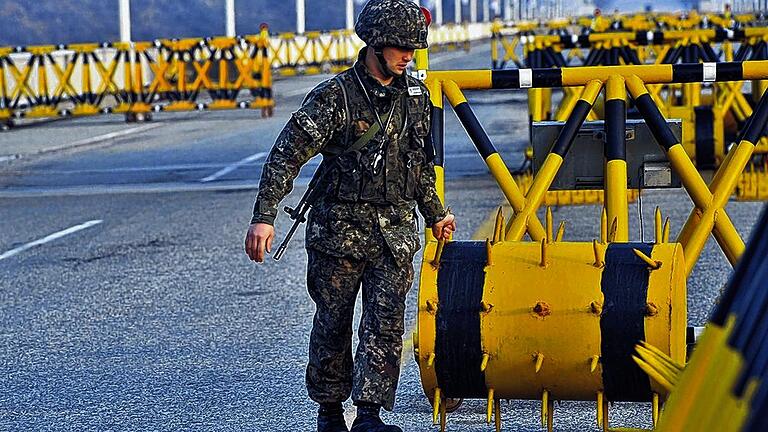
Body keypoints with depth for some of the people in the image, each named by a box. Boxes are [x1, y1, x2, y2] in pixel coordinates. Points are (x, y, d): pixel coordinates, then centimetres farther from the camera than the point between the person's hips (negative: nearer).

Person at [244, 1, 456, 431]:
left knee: (386, 323, -6)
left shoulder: (416, 95, 7)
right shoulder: (335, 96, -10)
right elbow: (287, 155, -13)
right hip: (340, 230, -3)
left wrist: (435, 213, 30)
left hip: (396, 232, 4)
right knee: (333, 324, 7)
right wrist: (264, 216, -20)